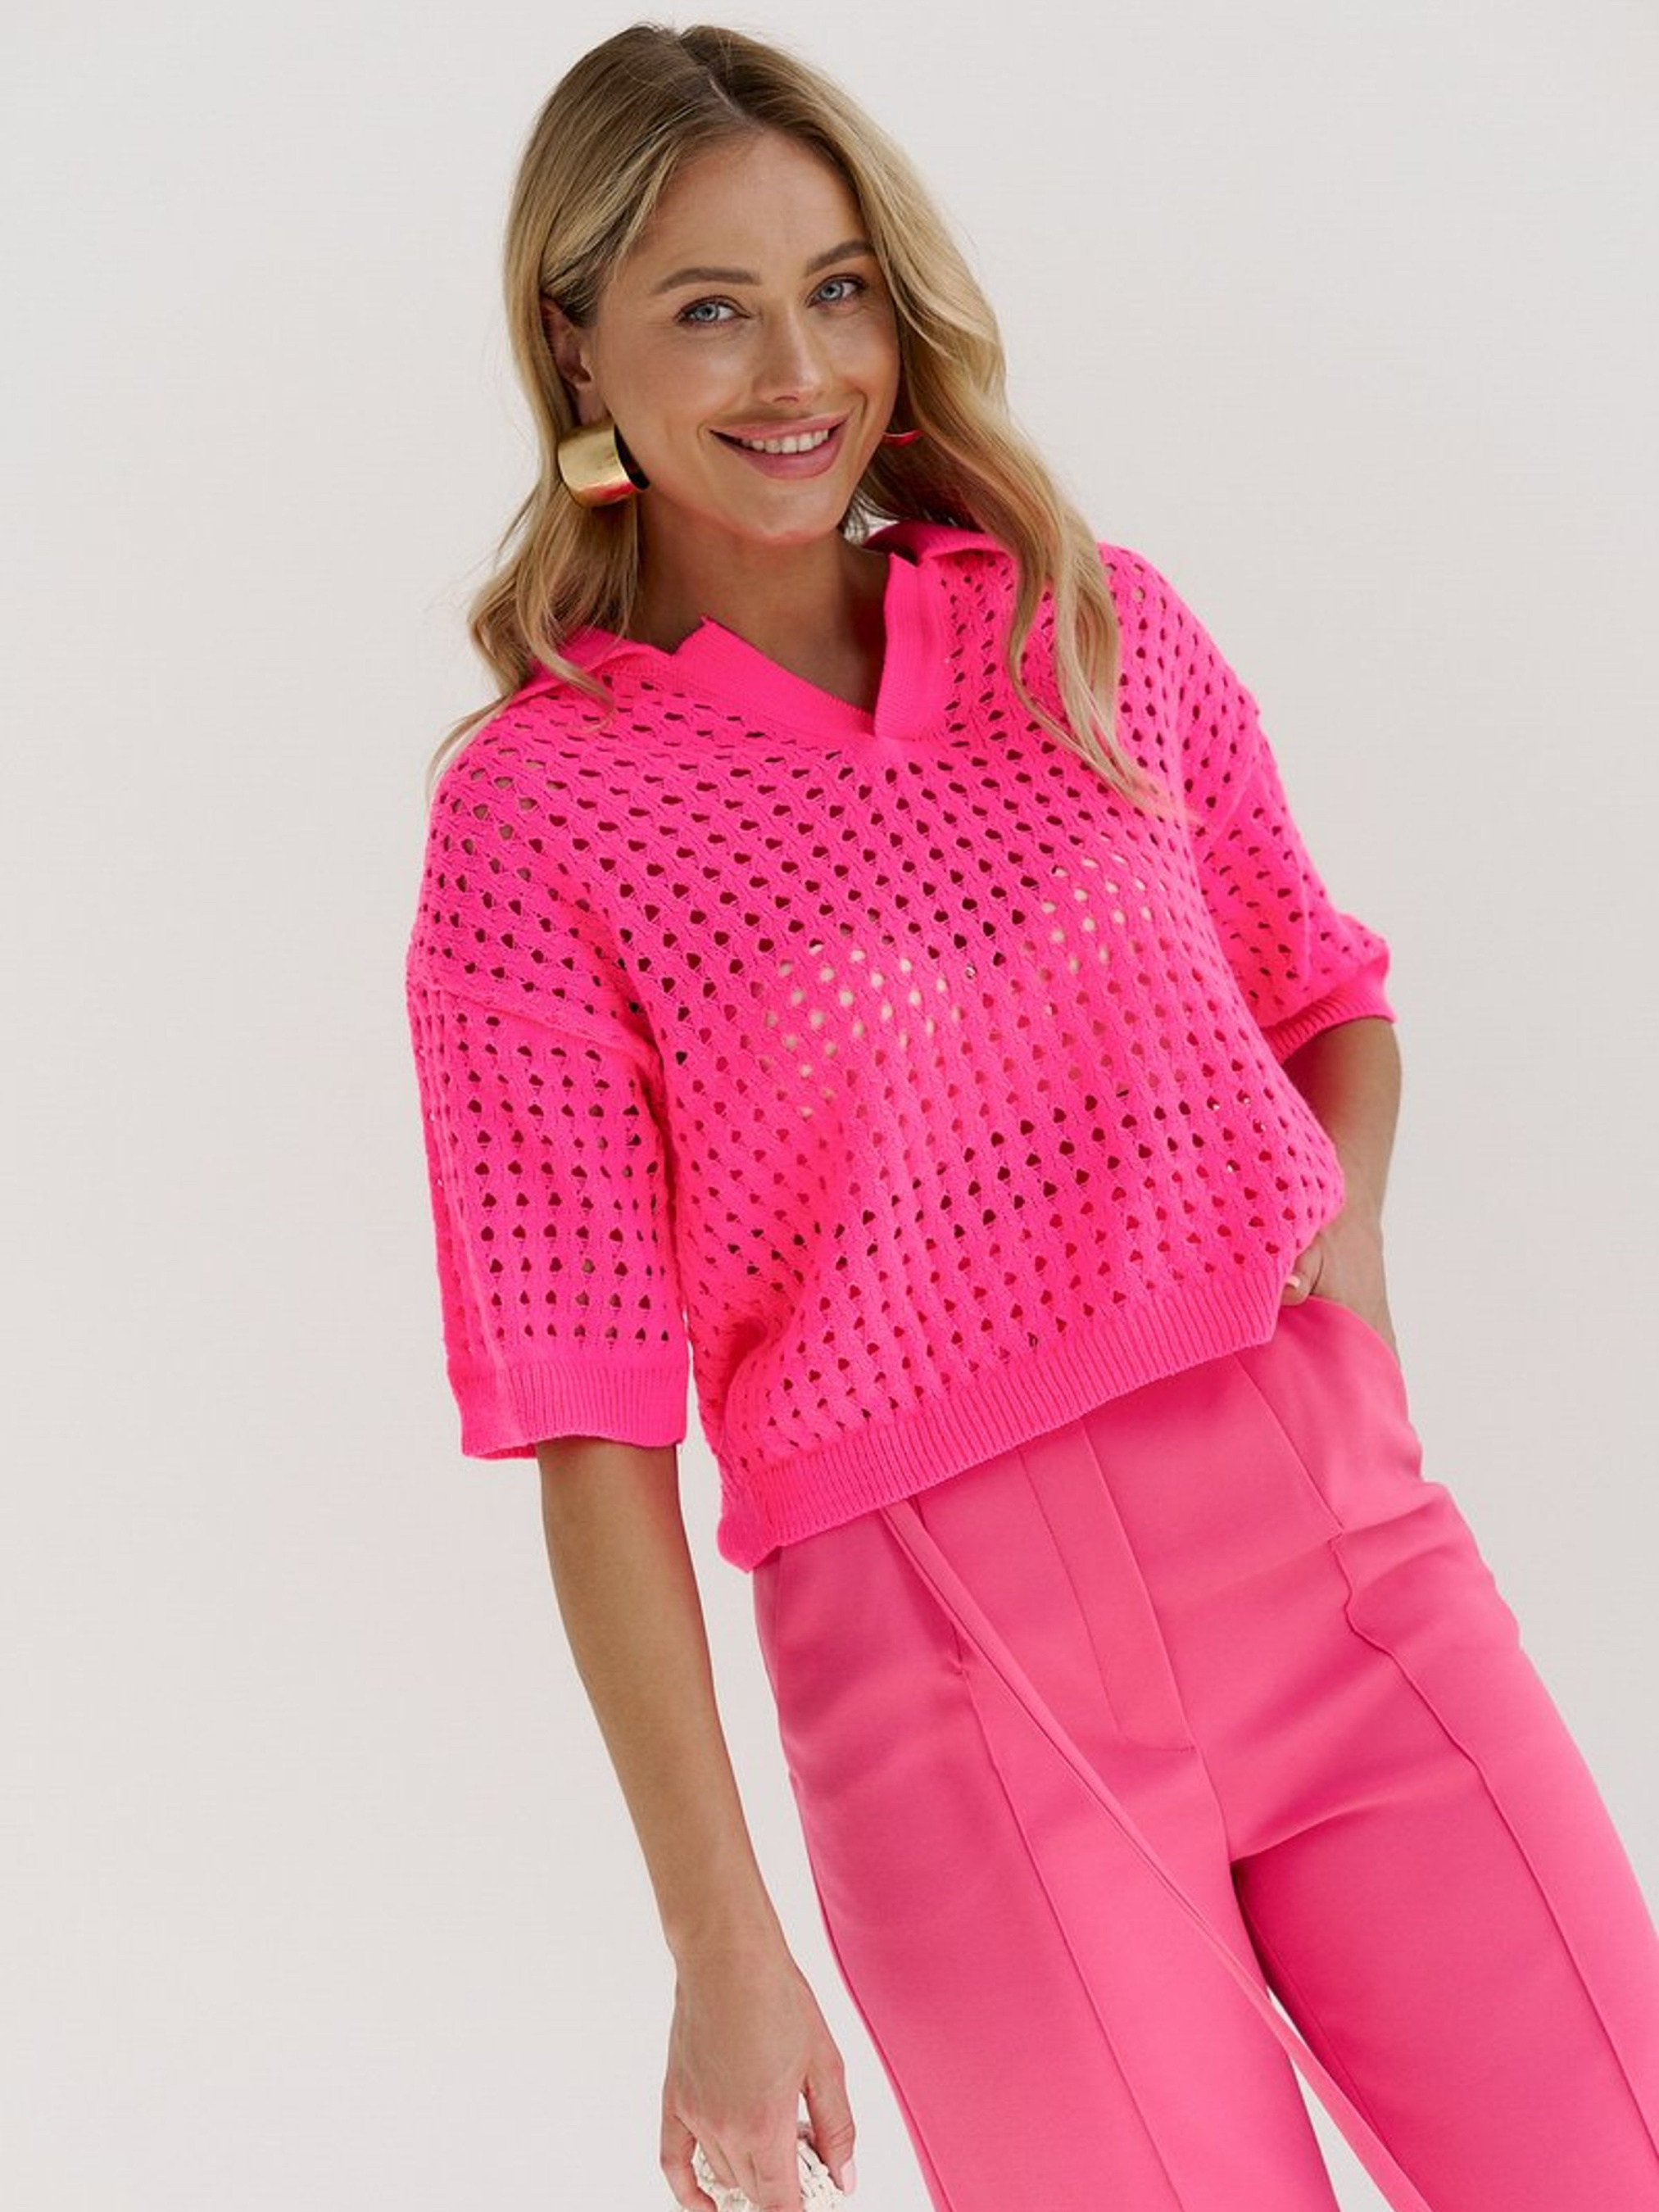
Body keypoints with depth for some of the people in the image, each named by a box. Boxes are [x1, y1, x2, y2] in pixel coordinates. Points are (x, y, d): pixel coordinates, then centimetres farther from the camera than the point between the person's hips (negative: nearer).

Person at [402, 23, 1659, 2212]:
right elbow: (594, 1427, -6)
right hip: (947, 1662, -3)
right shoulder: (534, 812, -5)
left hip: (1334, 1538, 4)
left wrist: (1349, 1213, -2)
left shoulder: (1093, 620, 7)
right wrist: (721, 1946, -7)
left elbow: (1327, 1001, 20)